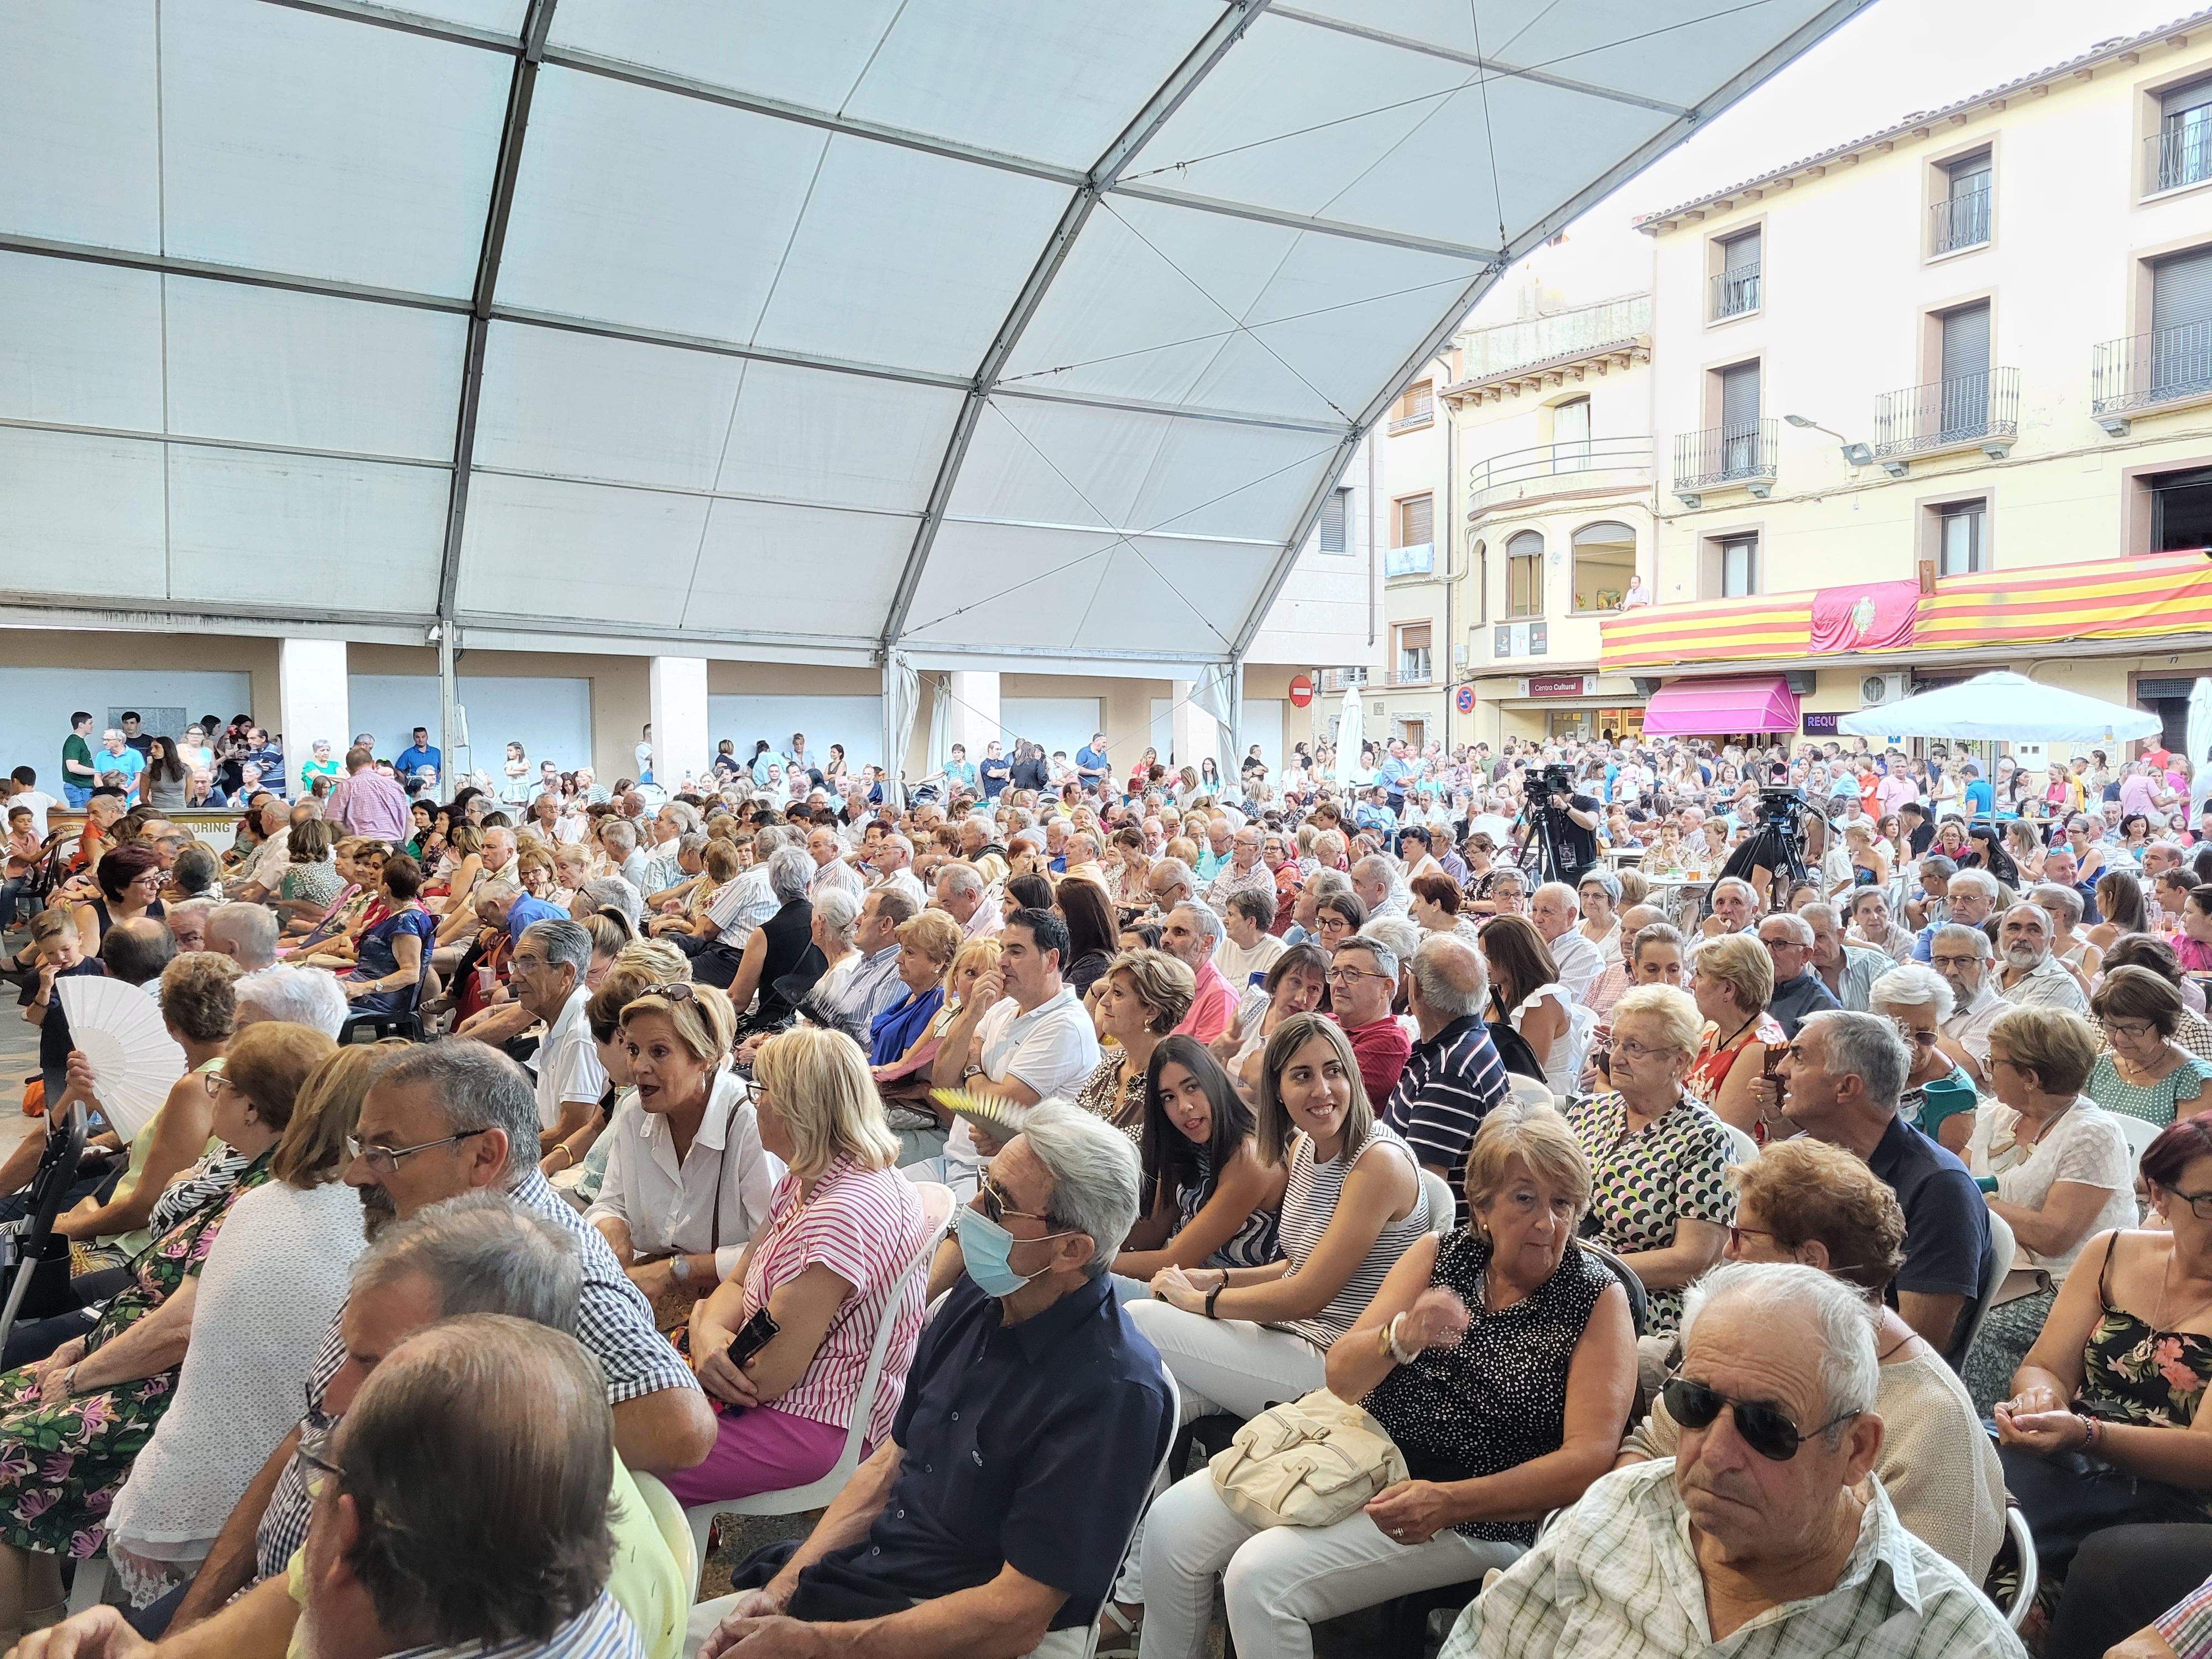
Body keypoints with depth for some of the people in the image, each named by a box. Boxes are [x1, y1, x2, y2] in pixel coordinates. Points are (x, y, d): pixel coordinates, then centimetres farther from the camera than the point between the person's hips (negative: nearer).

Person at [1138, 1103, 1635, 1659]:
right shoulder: (1439, 1254, 3)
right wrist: (1403, 1336, -24)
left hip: (1474, 1515, -5)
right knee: (1172, 1523, -5)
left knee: (1262, 1576, -23)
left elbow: (1589, 1458, -14)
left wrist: (1449, 1502, -22)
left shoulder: (1599, 1298, -7)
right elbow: (1341, 1377, -1)